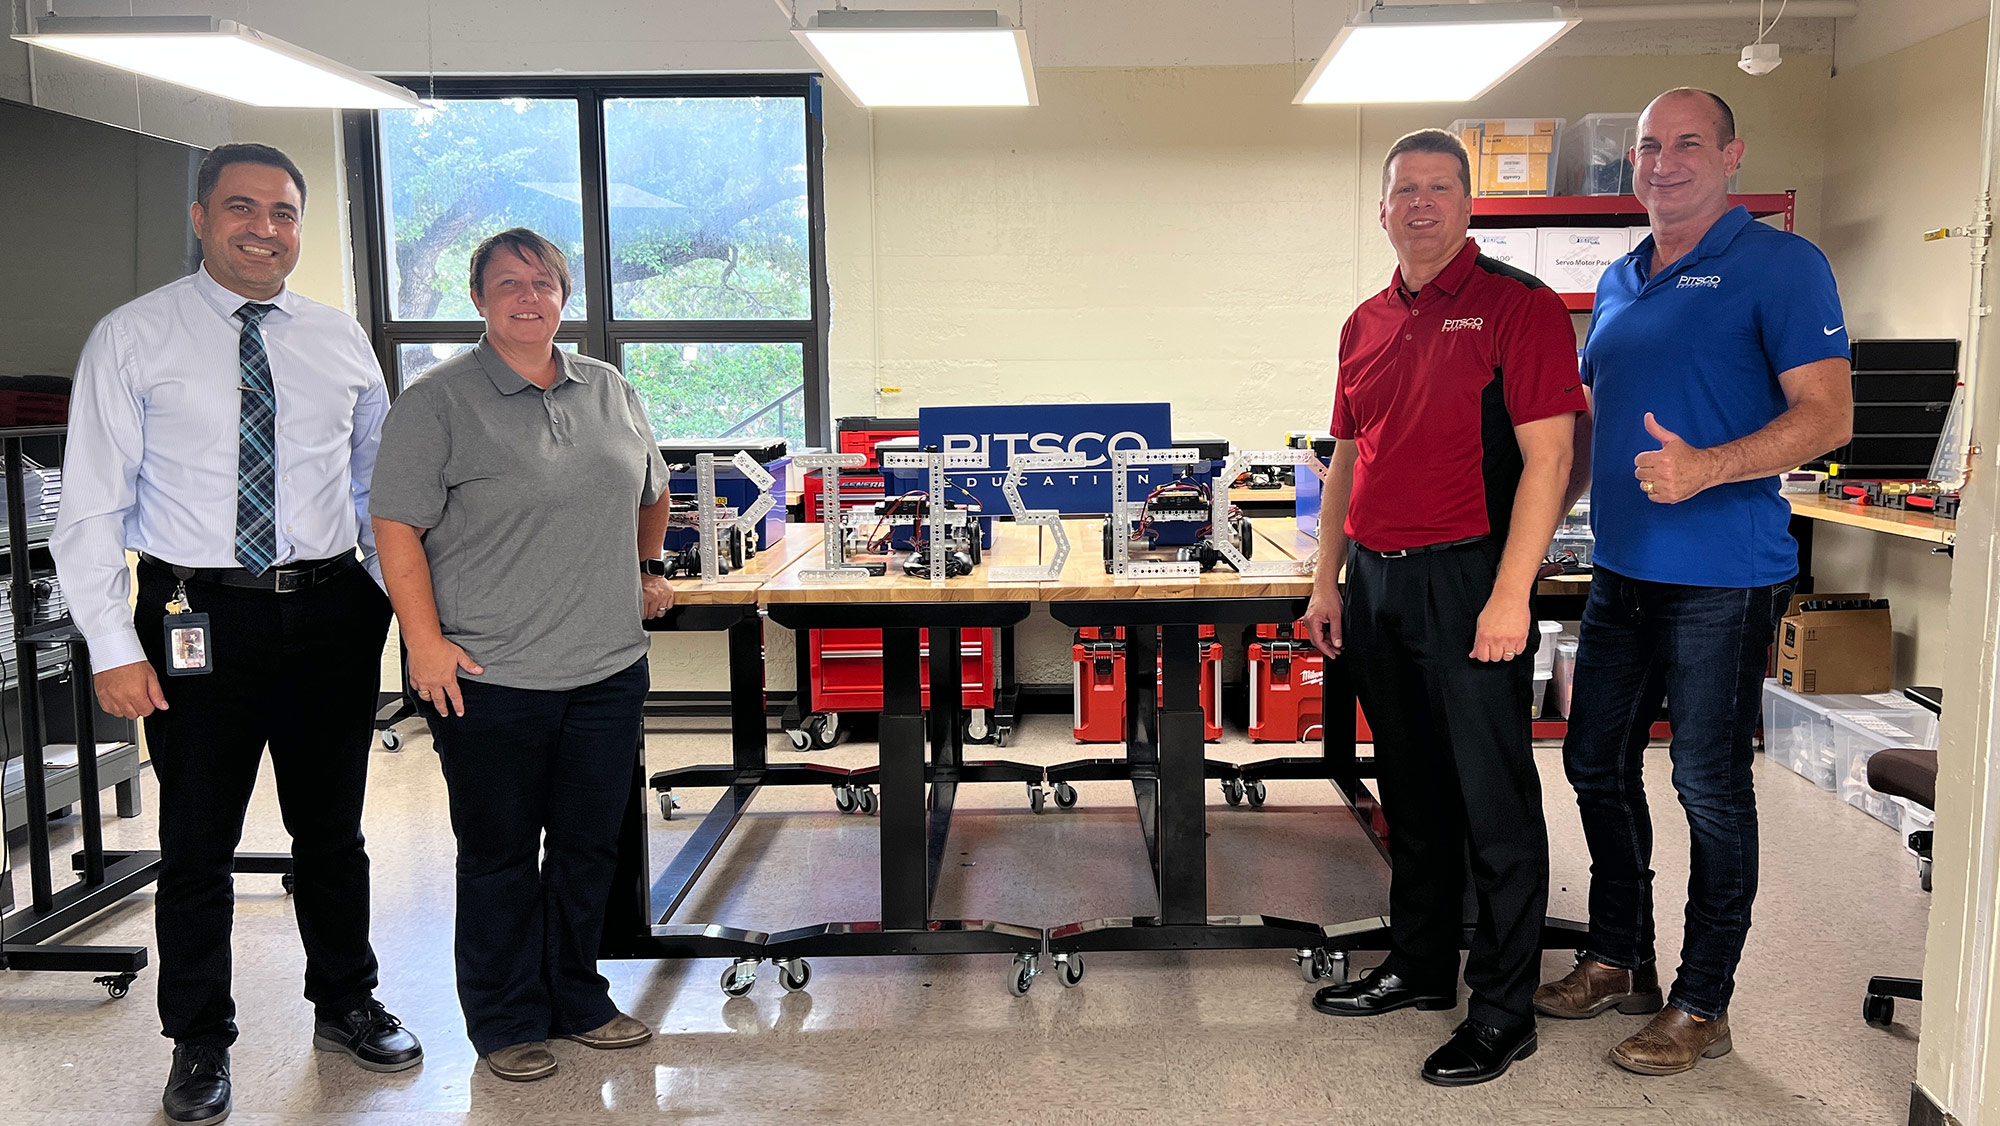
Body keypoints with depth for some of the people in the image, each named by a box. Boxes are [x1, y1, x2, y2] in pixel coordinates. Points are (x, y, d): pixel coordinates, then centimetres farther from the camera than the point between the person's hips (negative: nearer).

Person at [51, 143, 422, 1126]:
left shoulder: (341, 339, 7)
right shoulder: (132, 337, -3)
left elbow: (379, 481, 14)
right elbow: (91, 505, -5)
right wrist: (114, 647, -11)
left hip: (333, 612, 3)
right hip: (199, 617, -3)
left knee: (333, 827, 16)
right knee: (197, 842, 8)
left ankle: (345, 1005, 35)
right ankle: (199, 1042, 28)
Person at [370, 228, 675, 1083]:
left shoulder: (612, 393, 11)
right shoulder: (438, 402, -6)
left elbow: (650, 494, 27)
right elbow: (397, 528, -9)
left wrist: (648, 569, 21)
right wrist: (427, 643, -14)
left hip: (607, 668, 5)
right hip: (489, 677, -5)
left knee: (590, 846, 14)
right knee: (500, 855, 8)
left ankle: (578, 1001, 31)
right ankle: (506, 1023, 24)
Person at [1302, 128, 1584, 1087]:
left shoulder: (1519, 306, -6)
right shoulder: (1367, 323, 13)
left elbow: (1547, 458, -13)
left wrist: (1509, 595, -19)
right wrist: (1329, 581, 13)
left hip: (1466, 580, -6)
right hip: (1376, 581, 7)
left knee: (1493, 801, 1)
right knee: (1411, 792, 17)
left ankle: (1502, 1010, 13)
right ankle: (1420, 966, 31)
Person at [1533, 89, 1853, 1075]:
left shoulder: (1779, 265, -7)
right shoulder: (1619, 281, 14)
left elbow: (1827, 416, -15)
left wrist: (1703, 467, -28)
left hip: (1723, 579, -7)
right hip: (1621, 574, 7)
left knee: (1710, 786, 2)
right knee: (1597, 762, 14)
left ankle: (1702, 1004, 17)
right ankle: (1619, 961, 31)